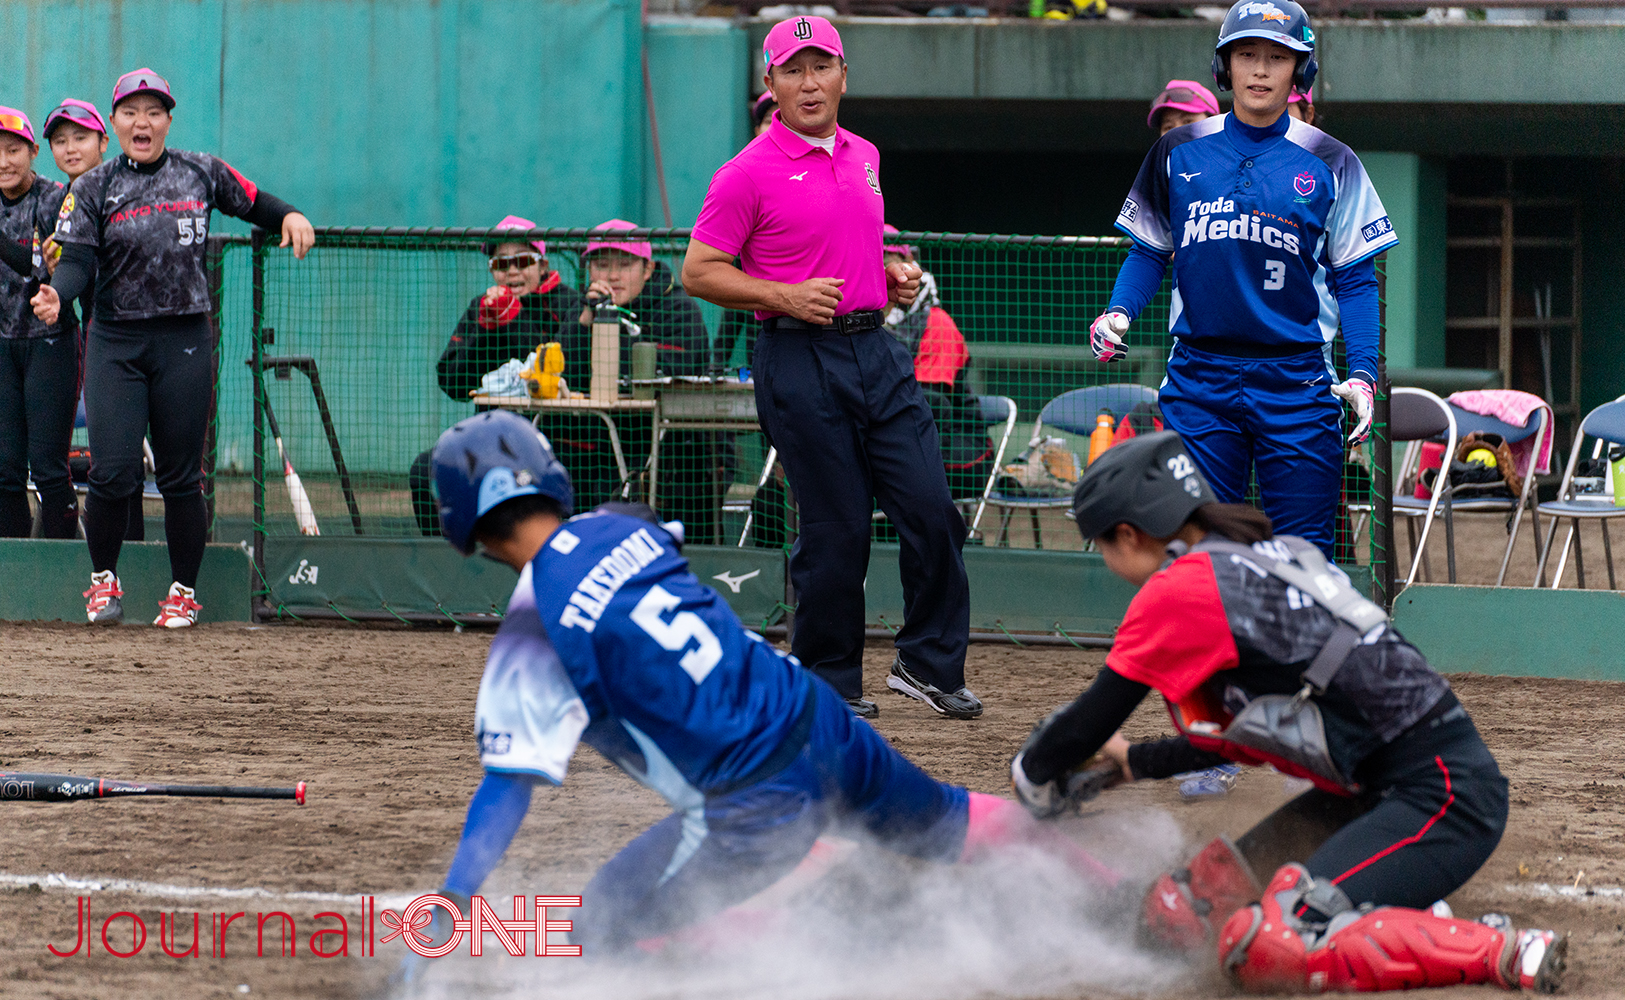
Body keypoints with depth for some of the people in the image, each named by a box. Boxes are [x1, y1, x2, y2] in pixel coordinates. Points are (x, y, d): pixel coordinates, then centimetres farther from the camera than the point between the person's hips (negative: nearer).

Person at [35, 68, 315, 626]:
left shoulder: (202, 174, 7)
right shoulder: (93, 189, 3)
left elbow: (254, 204, 19)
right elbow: (78, 260, -6)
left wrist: (290, 216, -2)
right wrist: (56, 294, -26)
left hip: (185, 342, 1)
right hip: (115, 344, -1)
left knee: (181, 476, 2)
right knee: (112, 471, -10)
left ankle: (183, 591, 15)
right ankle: (103, 579, 12)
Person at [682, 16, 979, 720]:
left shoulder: (864, 157, 14)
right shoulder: (750, 173, -7)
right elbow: (699, 272, -7)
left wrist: (894, 278, 10)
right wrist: (785, 296, -18)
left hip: (877, 351, 6)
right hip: (799, 363, -6)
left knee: (932, 510, -2)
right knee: (836, 532, -3)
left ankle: (930, 664, 11)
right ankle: (830, 691, 10)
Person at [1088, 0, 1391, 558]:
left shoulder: (1330, 165, 4)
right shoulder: (1179, 154, 8)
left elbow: (1357, 280, 4)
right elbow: (1149, 254, 16)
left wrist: (1362, 375, -8)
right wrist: (1118, 313, -4)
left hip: (1297, 383, -1)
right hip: (1200, 381, 1)